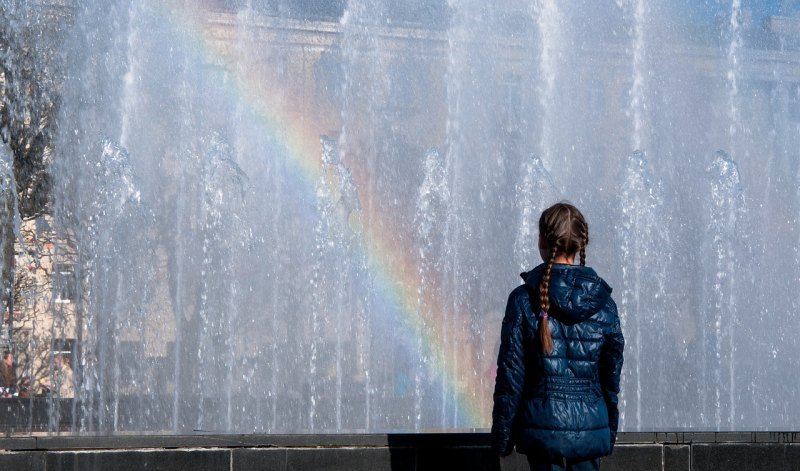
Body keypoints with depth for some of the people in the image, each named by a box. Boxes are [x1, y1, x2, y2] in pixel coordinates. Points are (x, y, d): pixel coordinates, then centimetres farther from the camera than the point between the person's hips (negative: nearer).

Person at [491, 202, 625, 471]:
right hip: (591, 428, 2)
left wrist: (502, 437, 3)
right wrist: (610, 434, 18)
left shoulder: (524, 300, -8)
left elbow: (510, 375, -6)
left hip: (543, 428, -2)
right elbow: (612, 376, 7)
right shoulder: (603, 303, 1)